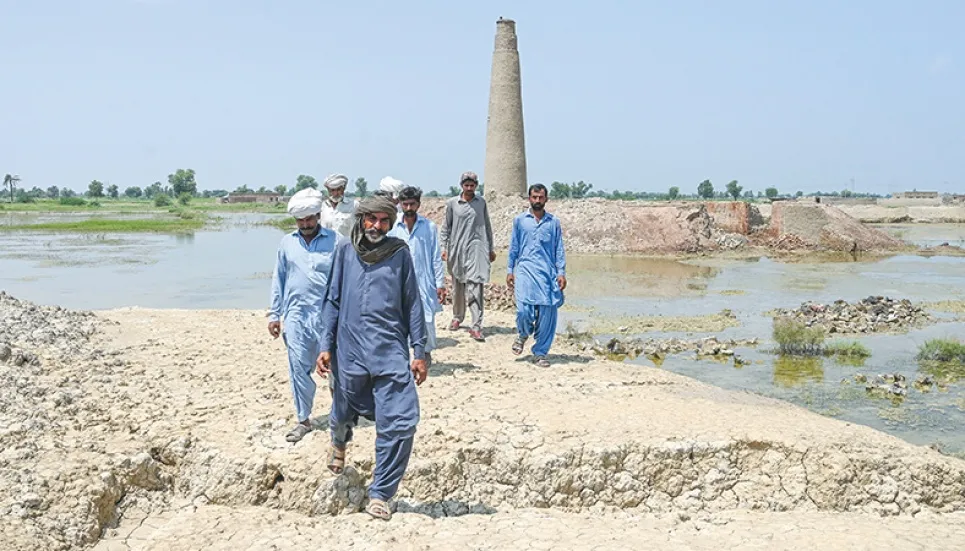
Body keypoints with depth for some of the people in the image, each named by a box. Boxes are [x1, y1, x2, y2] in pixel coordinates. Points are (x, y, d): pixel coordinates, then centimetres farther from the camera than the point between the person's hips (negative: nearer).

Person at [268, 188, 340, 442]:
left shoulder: (336, 241, -1)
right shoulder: (287, 243, 9)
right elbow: (278, 279, 13)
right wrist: (274, 314, 11)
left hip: (328, 315, -3)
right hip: (296, 315, 3)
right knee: (299, 368, 4)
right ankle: (303, 420, 15)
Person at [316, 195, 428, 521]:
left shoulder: (399, 253, 2)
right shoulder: (345, 252, 4)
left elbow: (412, 304, 4)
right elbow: (333, 301, 7)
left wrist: (420, 352, 1)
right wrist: (326, 346, 2)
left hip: (391, 353, -1)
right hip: (350, 351, 1)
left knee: (401, 424, -10)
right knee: (344, 412, 18)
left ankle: (379, 495, 5)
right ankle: (339, 443, 56)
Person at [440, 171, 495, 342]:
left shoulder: (481, 202, 7)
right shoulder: (452, 203, 3)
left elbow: (487, 226, 14)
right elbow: (446, 227, 8)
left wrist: (490, 248, 14)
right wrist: (444, 247, 0)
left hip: (476, 249, -1)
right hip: (457, 249, 1)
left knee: (475, 288, -9)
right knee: (457, 287, 12)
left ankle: (476, 326, -11)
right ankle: (457, 317, 31)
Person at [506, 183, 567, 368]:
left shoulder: (554, 222, 9)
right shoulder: (519, 220, 9)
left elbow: (559, 249, 9)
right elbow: (513, 247, 12)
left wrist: (561, 273, 1)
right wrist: (509, 270, 7)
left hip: (547, 273, 1)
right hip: (525, 271, -1)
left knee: (547, 314, -2)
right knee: (524, 310, -14)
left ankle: (540, 353, 11)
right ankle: (523, 334, 20)